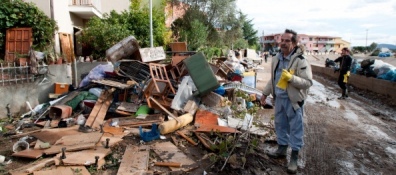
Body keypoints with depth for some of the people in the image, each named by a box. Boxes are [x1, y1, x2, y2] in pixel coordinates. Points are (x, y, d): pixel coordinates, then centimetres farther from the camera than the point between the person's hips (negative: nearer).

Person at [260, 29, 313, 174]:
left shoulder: (300, 61, -16)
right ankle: (282, 149, 35)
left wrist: (291, 78, -32)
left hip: (293, 100, -7)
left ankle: (294, 157, 16)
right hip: (279, 98, 7)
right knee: (280, 125, 17)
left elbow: (308, 82, -19)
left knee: (295, 128, 4)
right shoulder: (276, 58, 6)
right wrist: (265, 94, 16)